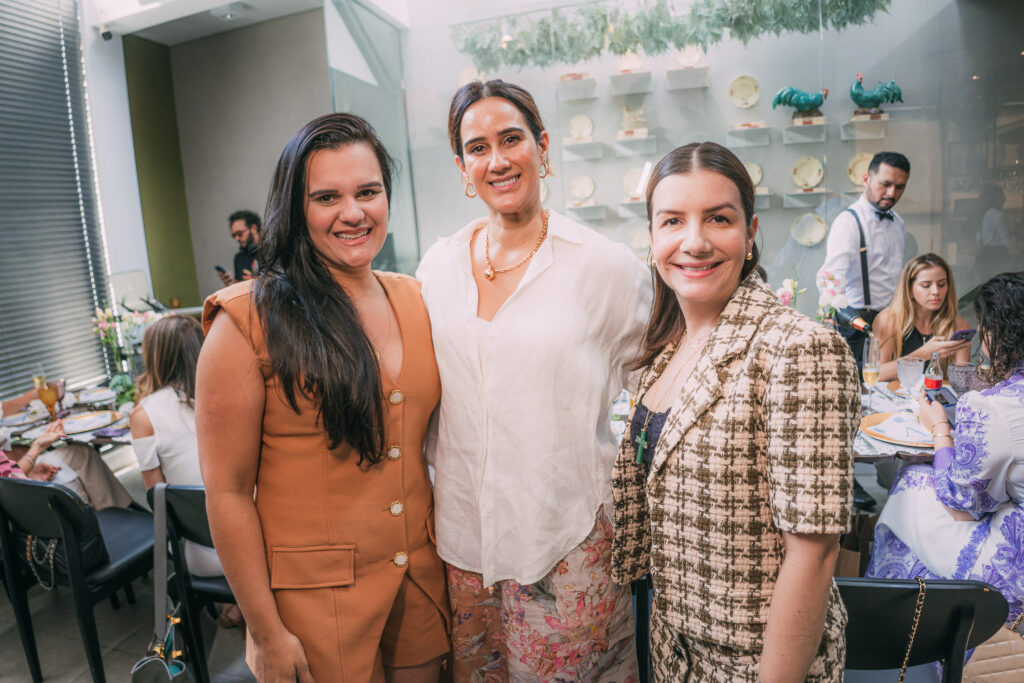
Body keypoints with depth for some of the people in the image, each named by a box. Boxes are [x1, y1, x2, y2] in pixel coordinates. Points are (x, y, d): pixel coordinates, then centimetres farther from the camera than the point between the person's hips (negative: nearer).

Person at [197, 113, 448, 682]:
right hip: (314, 593, -4)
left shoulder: (415, 300, 2)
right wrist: (267, 633, -10)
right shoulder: (249, 321, -14)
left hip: (420, 572, 5)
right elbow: (228, 491, -12)